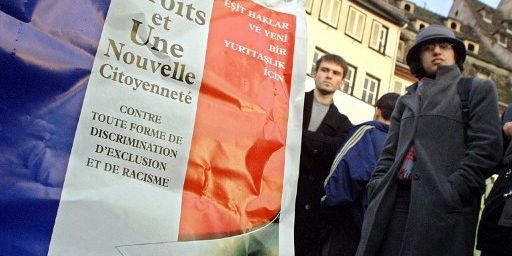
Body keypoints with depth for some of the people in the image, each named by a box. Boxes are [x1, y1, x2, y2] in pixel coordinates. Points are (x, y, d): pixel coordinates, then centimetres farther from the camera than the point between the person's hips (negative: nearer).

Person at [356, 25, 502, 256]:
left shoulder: (478, 89, 11)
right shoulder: (406, 100, 24)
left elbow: (486, 148, -1)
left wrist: (452, 192, -11)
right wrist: (377, 188, 4)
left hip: (444, 207, -4)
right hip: (393, 201, 4)